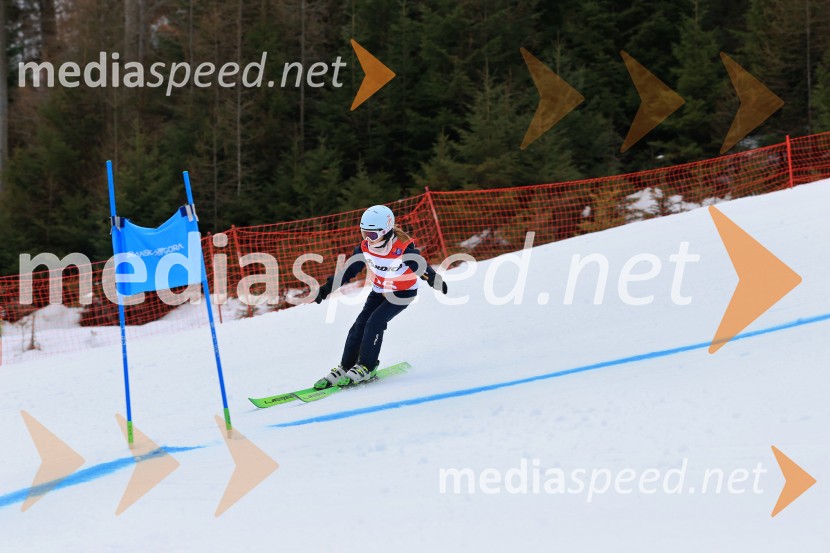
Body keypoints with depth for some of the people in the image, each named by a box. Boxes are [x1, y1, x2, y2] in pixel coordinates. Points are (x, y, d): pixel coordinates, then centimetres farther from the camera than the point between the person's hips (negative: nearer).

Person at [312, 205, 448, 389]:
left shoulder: (403, 249, -31)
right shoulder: (365, 247, -14)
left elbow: (421, 266, -35)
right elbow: (348, 270, -3)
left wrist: (434, 280, -54)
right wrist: (328, 287, -5)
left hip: (403, 293, -5)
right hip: (379, 290, 5)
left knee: (375, 322, -20)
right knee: (360, 325, -6)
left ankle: (365, 368, -8)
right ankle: (345, 368, 6)